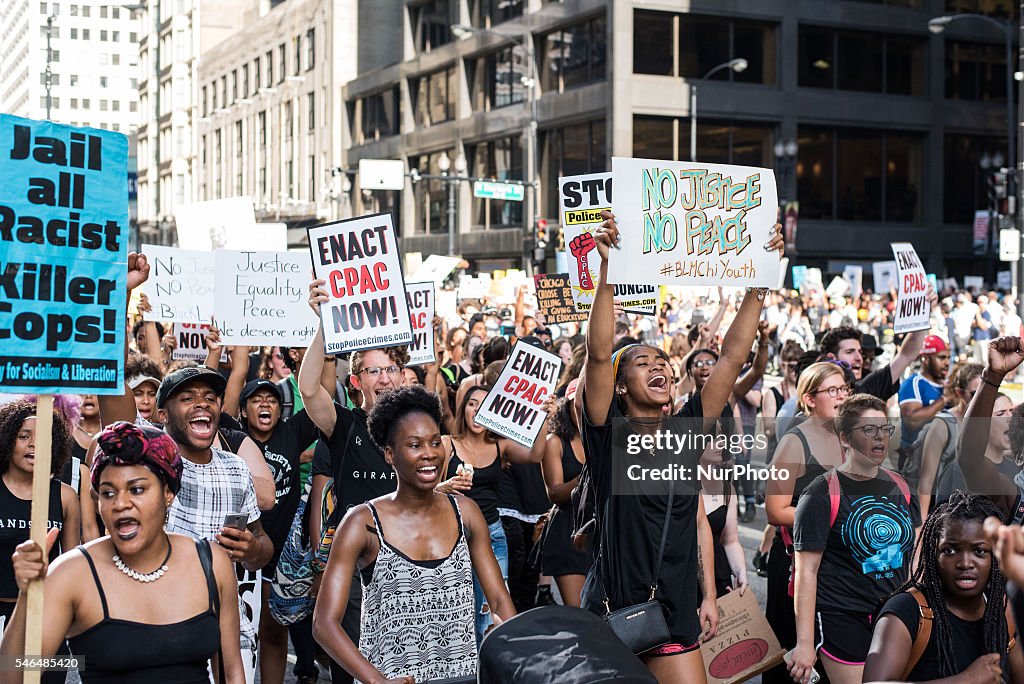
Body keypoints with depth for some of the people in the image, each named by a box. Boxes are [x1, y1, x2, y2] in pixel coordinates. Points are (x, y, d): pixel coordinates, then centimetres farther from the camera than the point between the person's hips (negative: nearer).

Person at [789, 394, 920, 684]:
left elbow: (912, 551, 17)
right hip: (842, 620, -6)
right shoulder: (822, 494, -10)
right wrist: (804, 643, -16)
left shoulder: (899, 486, 9)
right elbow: (806, 570, -13)